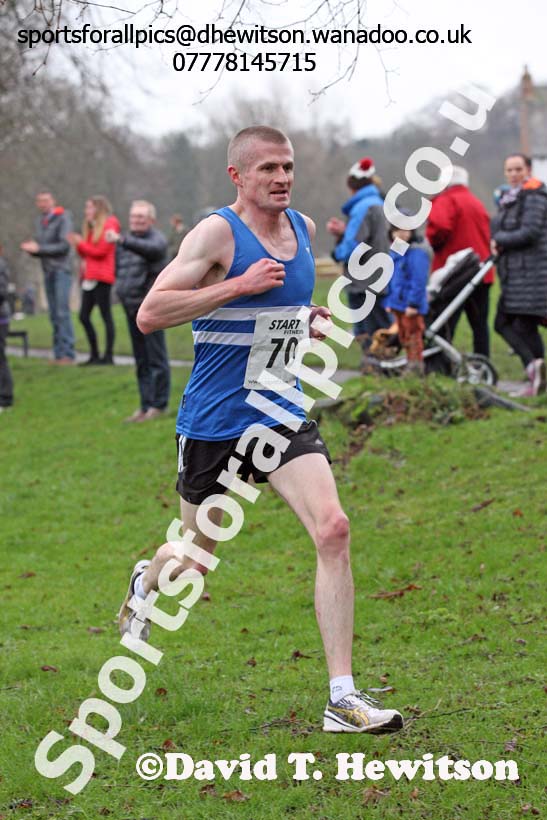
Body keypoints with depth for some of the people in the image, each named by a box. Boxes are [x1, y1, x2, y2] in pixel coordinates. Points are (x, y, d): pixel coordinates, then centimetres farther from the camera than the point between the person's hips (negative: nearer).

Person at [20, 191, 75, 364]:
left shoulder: (63, 219, -6)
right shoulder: (40, 222, 15)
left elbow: (64, 246, -15)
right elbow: (39, 248, 18)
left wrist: (39, 248, -17)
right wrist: (30, 248, -5)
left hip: (61, 270, -7)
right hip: (48, 272, 7)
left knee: (62, 312, -12)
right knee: (54, 315, 6)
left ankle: (68, 354, -12)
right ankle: (58, 354, 8)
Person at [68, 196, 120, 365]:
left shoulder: (109, 225, -4)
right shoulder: (91, 227, 20)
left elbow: (101, 251, -11)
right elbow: (87, 253, 18)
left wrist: (81, 243, -4)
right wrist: (78, 245, 0)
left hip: (101, 278, -9)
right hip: (89, 277, 9)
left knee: (106, 315, -6)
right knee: (84, 316, 6)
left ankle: (109, 355, -5)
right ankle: (94, 355, 12)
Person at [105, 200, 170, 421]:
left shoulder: (157, 239, -9)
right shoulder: (125, 240, 14)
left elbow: (150, 249, -34)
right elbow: (119, 269, 25)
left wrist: (121, 240, -46)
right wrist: (121, 289, 11)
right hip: (132, 306, 8)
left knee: (156, 357, -5)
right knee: (141, 360, 12)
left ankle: (158, 405, 0)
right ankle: (145, 405, 17)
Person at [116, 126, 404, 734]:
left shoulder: (303, 228, 8)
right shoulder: (217, 232, -13)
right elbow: (149, 315, -22)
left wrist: (304, 317, 9)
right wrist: (240, 285, -26)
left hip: (280, 414, 4)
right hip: (212, 424, -4)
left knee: (333, 530, -16)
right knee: (194, 560, 13)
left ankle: (343, 700, -14)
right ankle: (145, 583, 53)